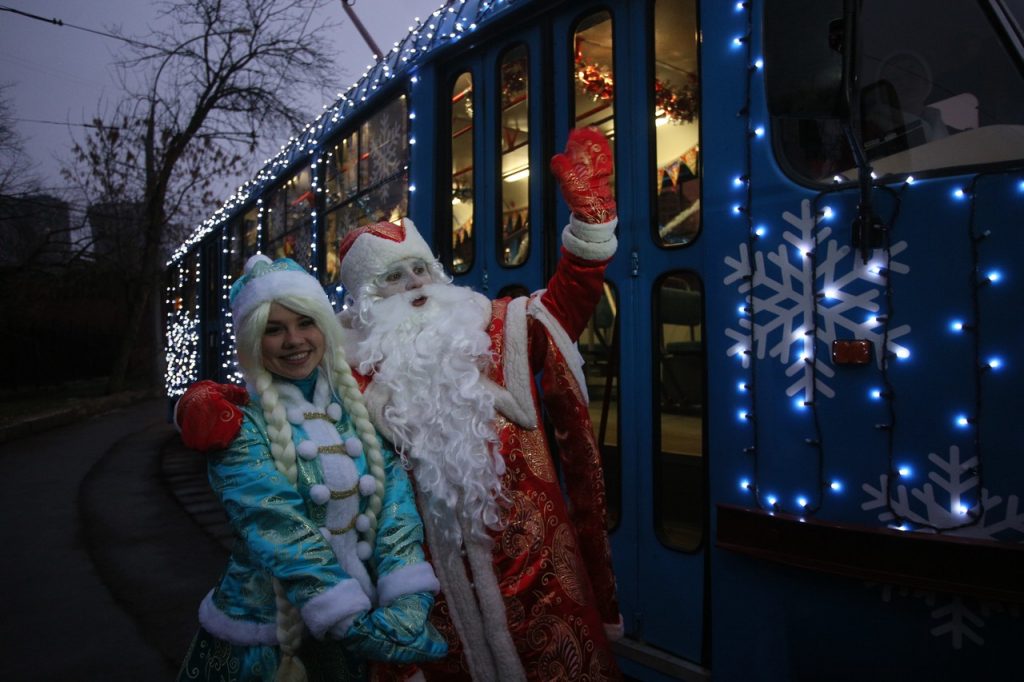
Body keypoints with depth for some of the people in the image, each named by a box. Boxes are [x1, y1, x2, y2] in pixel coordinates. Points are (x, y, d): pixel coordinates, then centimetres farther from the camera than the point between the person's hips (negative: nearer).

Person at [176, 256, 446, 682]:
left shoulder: (356, 401, 0)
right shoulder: (236, 422, -12)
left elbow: (393, 490, -12)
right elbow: (281, 534, -23)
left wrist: (408, 600, -25)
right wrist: (357, 623, -31)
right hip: (261, 643, -3)